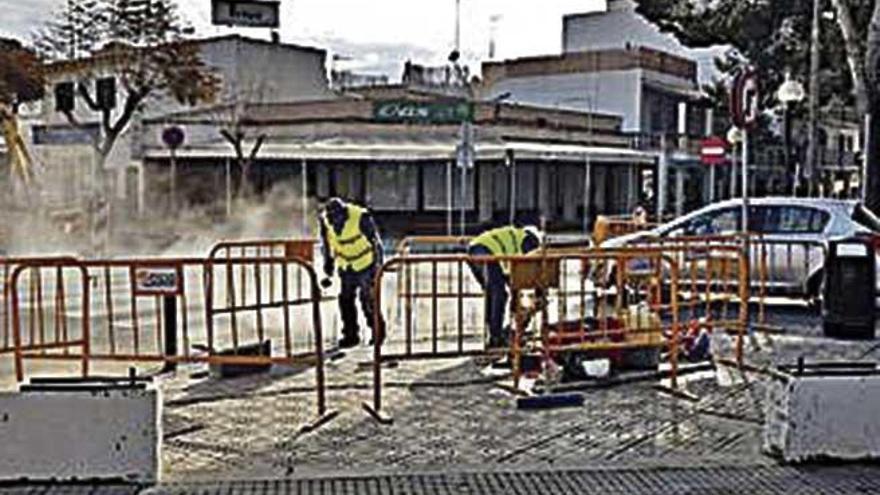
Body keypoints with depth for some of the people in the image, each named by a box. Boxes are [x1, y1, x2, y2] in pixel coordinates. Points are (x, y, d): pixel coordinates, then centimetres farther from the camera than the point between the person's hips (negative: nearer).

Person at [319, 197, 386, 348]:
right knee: (346, 300, 2)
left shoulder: (361, 218, -27)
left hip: (365, 265, -5)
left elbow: (376, 242, -14)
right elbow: (327, 247, 6)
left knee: (368, 300, -4)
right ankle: (351, 335, 14)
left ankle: (378, 332, 14)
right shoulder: (325, 221, -11)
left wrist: (377, 265, -13)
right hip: (346, 267, 5)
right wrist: (328, 272, 9)